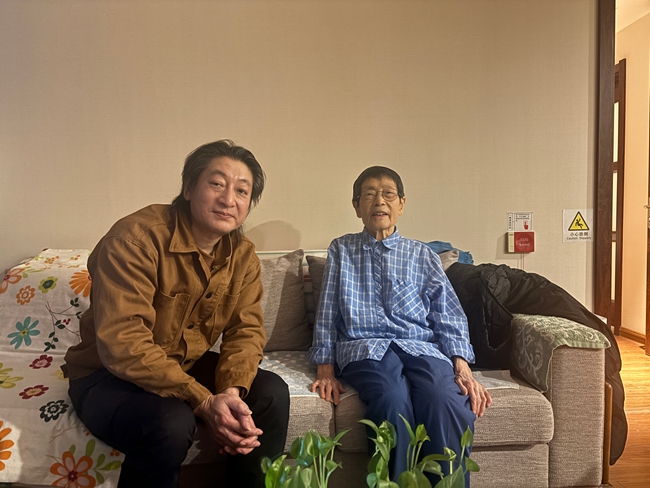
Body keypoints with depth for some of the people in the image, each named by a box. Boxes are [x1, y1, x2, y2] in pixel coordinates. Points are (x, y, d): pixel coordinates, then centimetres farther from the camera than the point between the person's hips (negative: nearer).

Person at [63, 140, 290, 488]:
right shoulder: (136, 238, -24)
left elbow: (247, 330, -6)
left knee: (271, 393, -12)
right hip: (107, 376, -5)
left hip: (188, 367, 6)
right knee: (171, 424, -34)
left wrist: (232, 390, -27)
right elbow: (123, 346, -30)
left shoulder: (243, 256, -3)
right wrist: (204, 402, -34)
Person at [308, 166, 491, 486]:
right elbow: (327, 312, 11)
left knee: (448, 403, -31)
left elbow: (448, 315, 9)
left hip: (422, 347, 2)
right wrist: (326, 371, 1)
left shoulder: (423, 256, 17)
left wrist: (463, 369, -6)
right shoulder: (341, 250, 16)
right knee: (393, 400, -34)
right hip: (365, 346, -1)